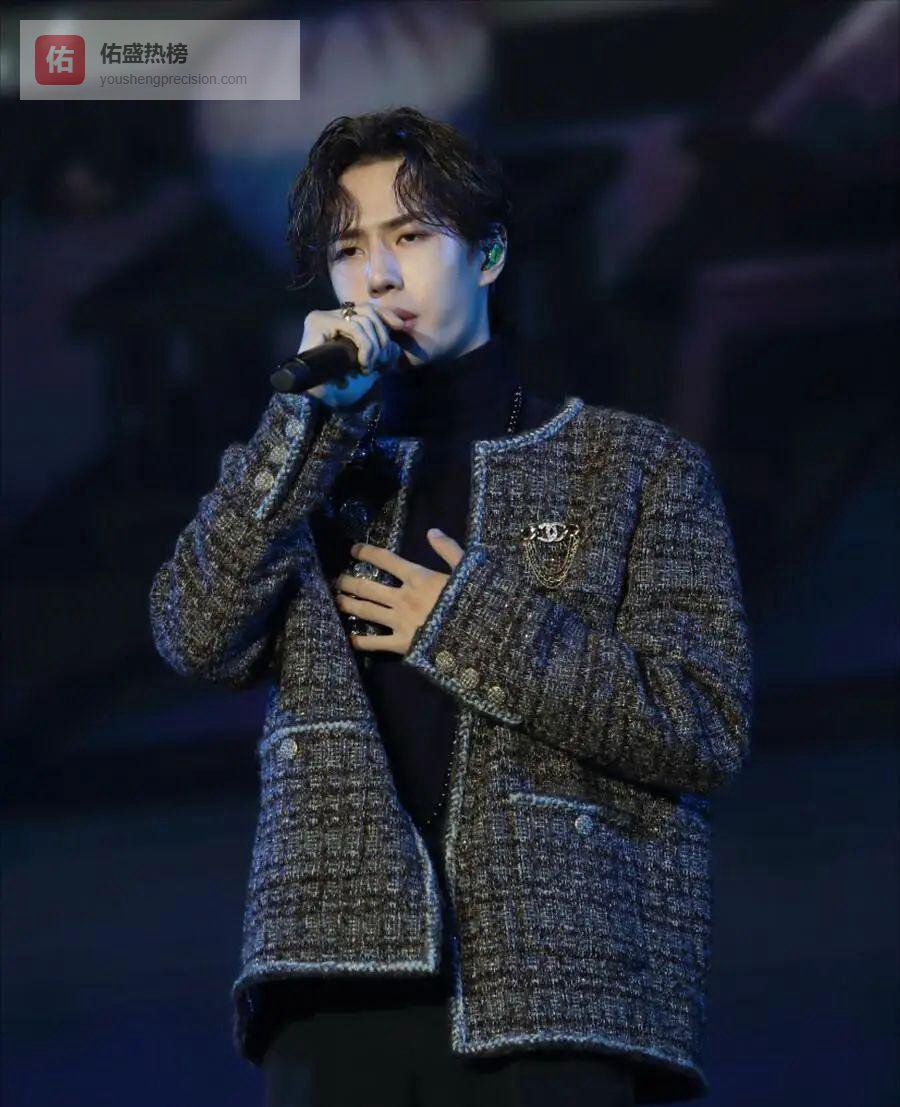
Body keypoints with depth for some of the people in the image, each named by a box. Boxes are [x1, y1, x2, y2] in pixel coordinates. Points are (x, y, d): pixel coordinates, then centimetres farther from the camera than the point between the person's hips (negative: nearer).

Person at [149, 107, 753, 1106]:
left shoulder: (635, 464, 11)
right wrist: (315, 412, -3)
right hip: (341, 979, 2)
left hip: (556, 991, -2)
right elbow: (197, 637, 1)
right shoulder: (296, 473, 20)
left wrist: (471, 623, -2)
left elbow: (707, 724, 2)